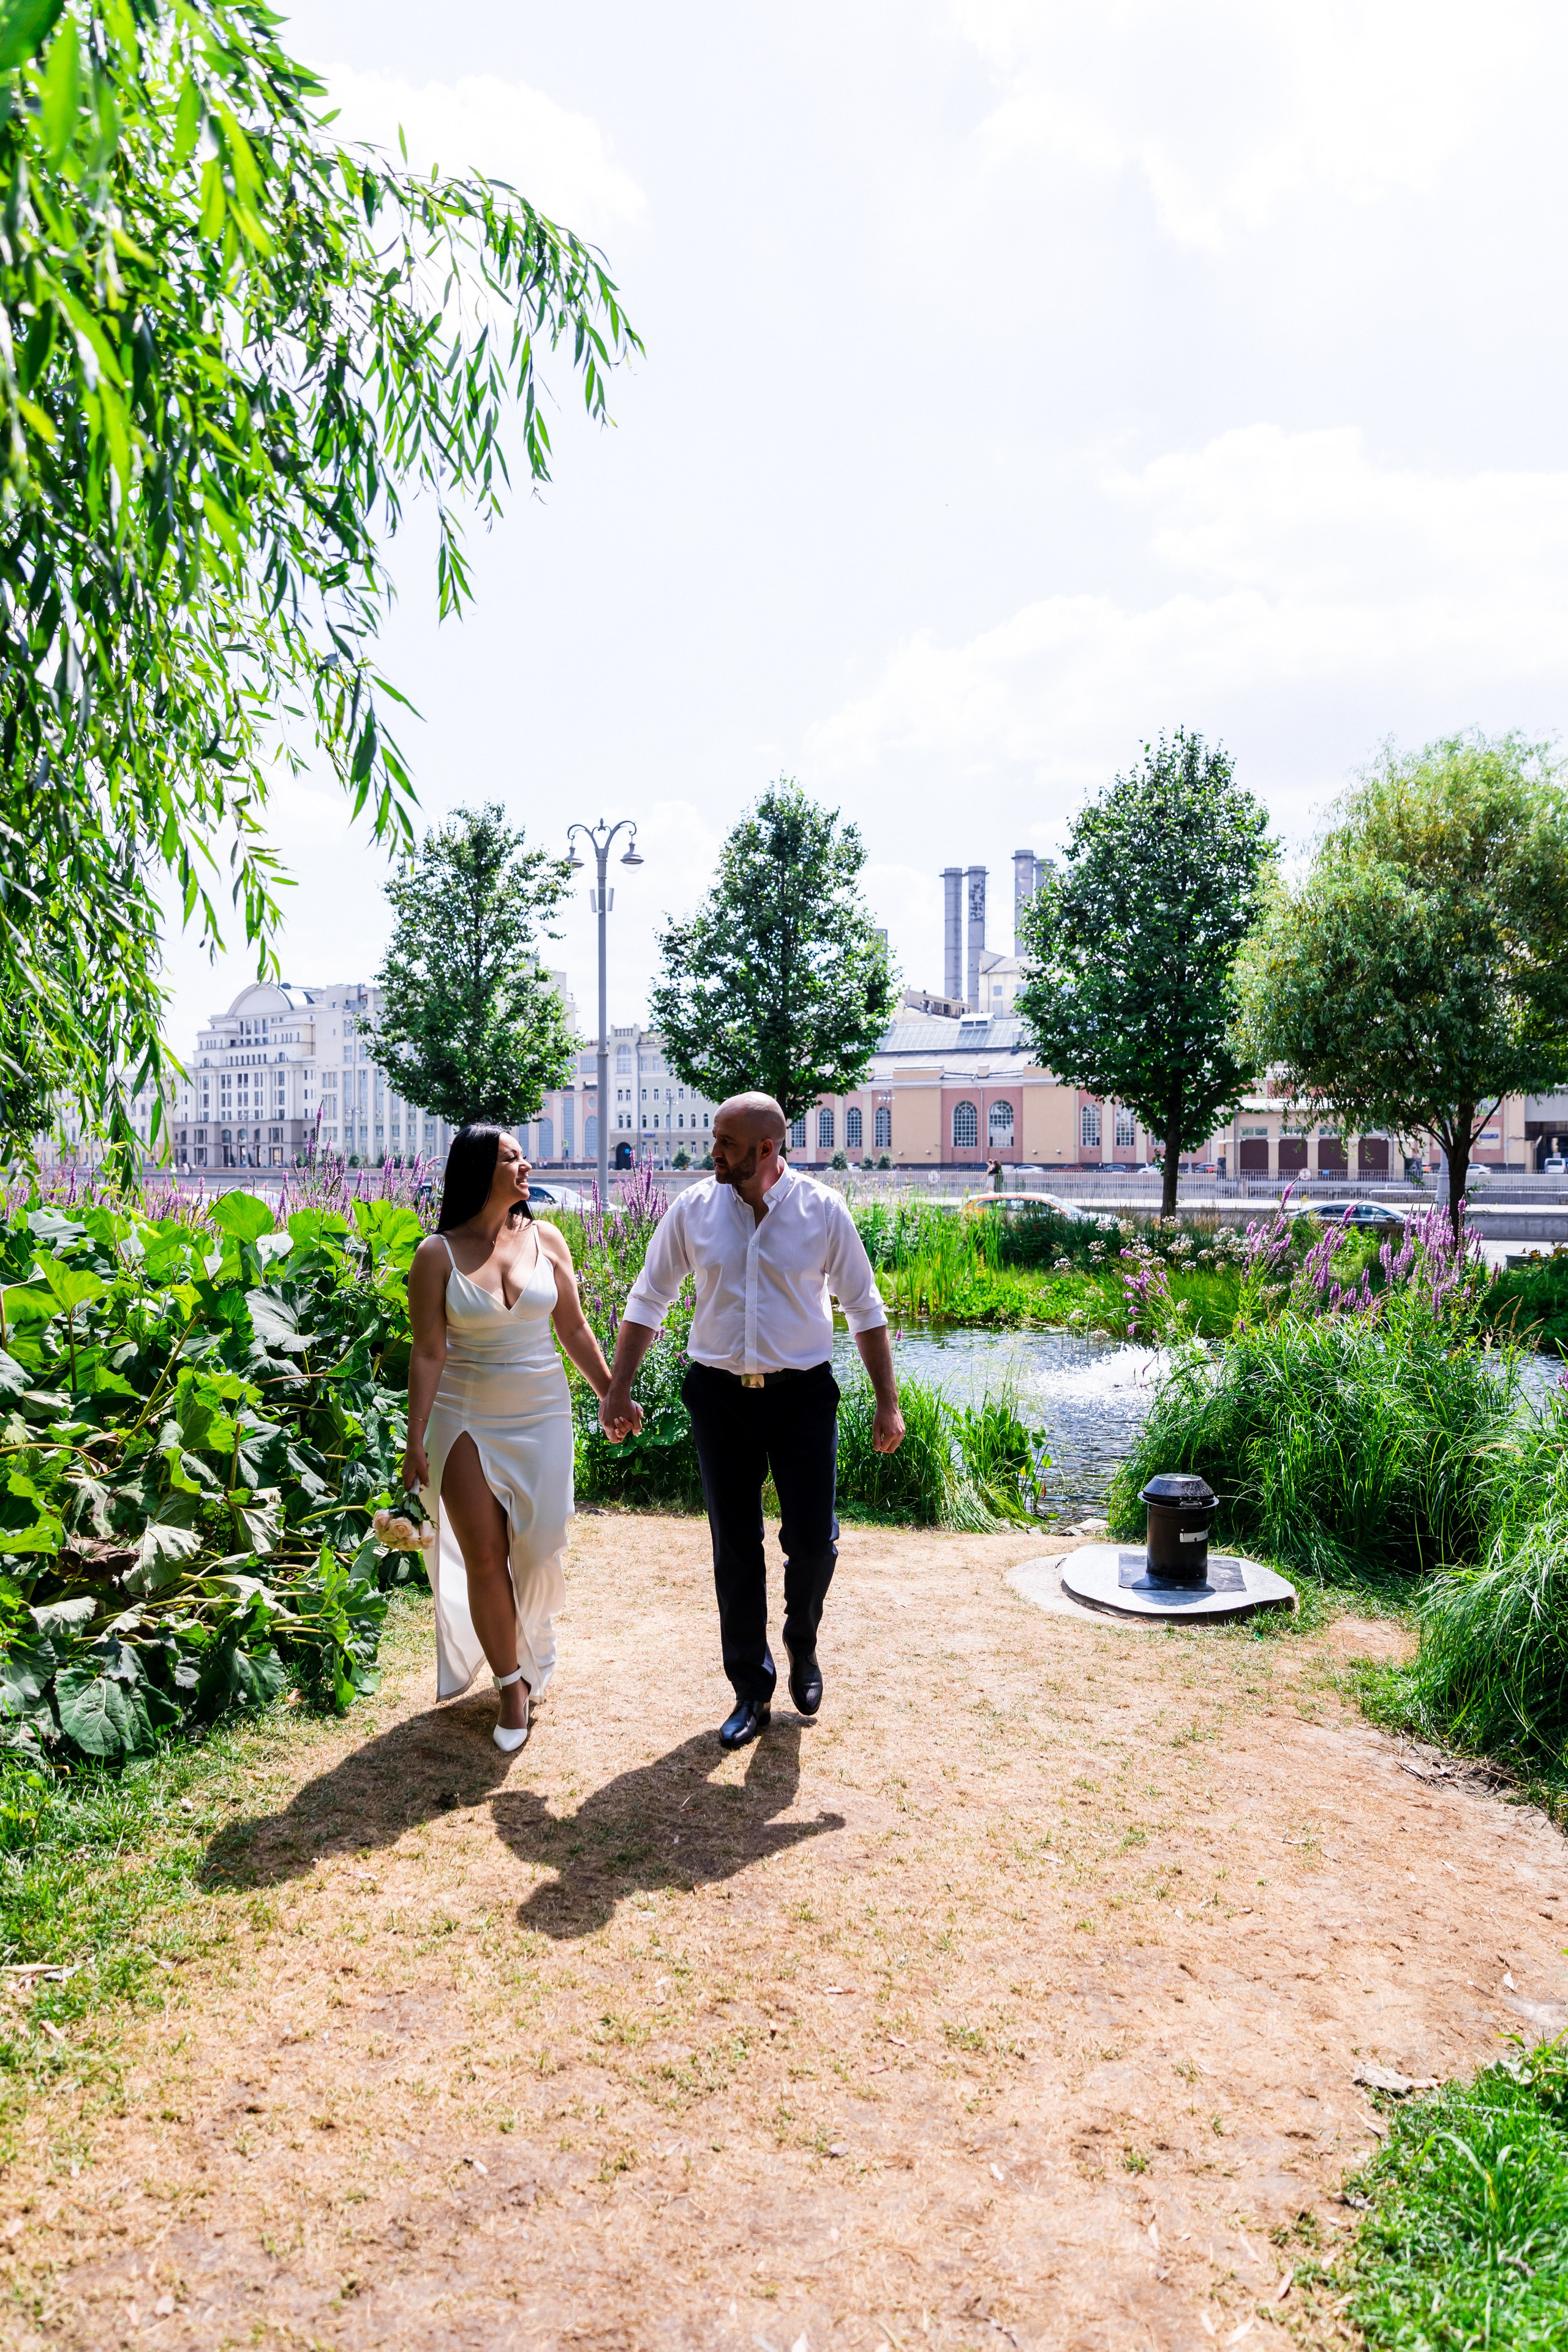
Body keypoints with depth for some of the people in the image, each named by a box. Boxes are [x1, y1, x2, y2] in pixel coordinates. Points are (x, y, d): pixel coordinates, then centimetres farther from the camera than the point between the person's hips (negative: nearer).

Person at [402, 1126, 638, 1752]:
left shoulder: (546, 1240, 2)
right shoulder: (437, 1255, -6)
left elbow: (575, 1330, 9)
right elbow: (428, 1354, -6)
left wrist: (612, 1395, 9)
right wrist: (415, 1441, -9)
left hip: (541, 1416, 2)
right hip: (465, 1421, -2)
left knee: (538, 1549, 3)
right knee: (483, 1558, 0)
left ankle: (531, 1650, 35)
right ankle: (511, 1684, 19)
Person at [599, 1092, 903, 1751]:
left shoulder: (823, 1211, -7)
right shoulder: (692, 1209, -4)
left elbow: (864, 1307, 1)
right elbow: (648, 1300, 6)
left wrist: (887, 1403, 1)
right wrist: (617, 1391, 5)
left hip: (803, 1395, -1)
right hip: (720, 1397, 1)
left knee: (812, 1541, 0)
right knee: (735, 1548, 8)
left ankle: (802, 1645, 33)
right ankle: (750, 1690, 26)